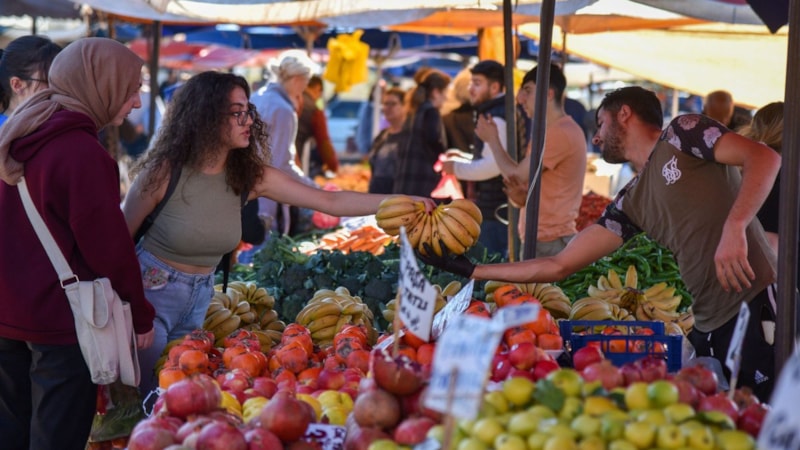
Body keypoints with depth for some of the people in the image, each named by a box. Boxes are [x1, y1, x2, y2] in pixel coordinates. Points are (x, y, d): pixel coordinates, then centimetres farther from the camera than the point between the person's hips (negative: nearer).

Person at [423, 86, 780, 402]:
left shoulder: (682, 134, 1)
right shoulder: (630, 204, 17)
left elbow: (765, 157, -12)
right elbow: (558, 266, 16)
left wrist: (734, 227, -26)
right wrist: (470, 270, 16)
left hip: (756, 303, -7)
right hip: (711, 324, 7)